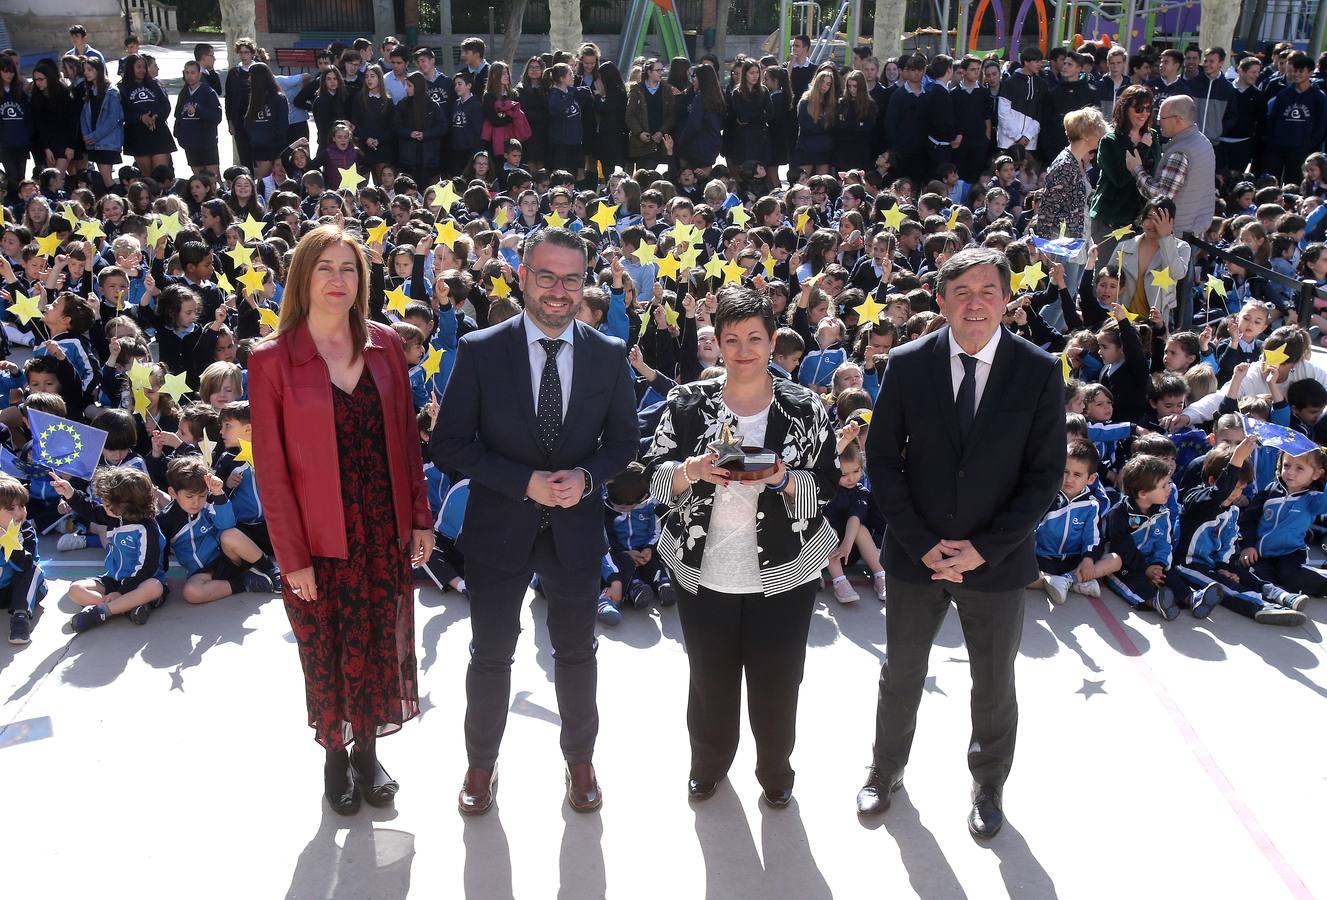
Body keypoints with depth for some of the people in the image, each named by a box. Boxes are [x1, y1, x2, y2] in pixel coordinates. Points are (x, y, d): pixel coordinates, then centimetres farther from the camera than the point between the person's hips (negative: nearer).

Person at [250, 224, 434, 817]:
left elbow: (406, 437, 6)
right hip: (319, 538, -3)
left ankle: (367, 750, 36)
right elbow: (271, 467, -9)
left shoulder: (384, 345, 1)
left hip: (385, 529, 3)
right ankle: (334, 756, 35)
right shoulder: (273, 360, -9)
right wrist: (292, 556, -10)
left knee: (381, 645, 13)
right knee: (327, 652, 12)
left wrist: (420, 517, 4)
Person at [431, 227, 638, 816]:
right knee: (490, 655, 14)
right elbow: (449, 444, -11)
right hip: (499, 527, -1)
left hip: (577, 529, 2)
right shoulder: (480, 351, -11)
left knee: (576, 652, 18)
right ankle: (481, 763, 38)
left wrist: (585, 477, -17)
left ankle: (580, 760, 40)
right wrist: (526, 481, -21)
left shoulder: (609, 355, -4)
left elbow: (623, 441, 4)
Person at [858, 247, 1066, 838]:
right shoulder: (907, 364, -7)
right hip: (914, 555, 1)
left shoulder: (1039, 372, -8)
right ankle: (886, 770, 42)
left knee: (994, 687, 17)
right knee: (900, 676, 18)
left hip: (997, 561, 0)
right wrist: (922, 544, -12)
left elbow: (1046, 474, -8)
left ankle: (988, 785, 42)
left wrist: (985, 548, -15)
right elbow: (882, 460, -4)